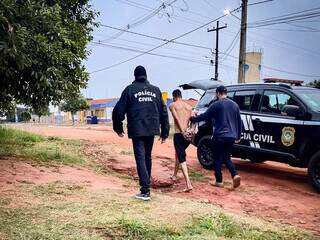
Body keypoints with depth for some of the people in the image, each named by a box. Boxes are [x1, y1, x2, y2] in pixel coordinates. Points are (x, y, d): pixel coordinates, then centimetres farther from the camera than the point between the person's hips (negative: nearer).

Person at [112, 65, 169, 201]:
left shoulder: (130, 89, 0)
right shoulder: (155, 90, 11)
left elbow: (119, 110, -2)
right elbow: (163, 112, 10)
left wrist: (118, 128, 11)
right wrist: (165, 132, 14)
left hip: (137, 130, -4)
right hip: (151, 130, 4)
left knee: (140, 158, -3)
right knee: (147, 157, 18)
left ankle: (145, 190, -9)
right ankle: (147, 184, 28)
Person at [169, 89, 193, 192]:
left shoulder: (173, 105, 1)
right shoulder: (188, 106, 16)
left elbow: (177, 119, -12)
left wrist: (182, 132, -17)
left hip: (179, 134, -6)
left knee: (182, 158, -5)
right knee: (179, 153, 27)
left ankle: (188, 184, -18)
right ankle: (174, 175, 41)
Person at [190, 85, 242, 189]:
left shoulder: (216, 105, -8)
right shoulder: (234, 105, 11)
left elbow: (205, 116, -5)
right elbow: (239, 122, 14)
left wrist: (193, 119, 10)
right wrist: (238, 136, 22)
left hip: (219, 136, -5)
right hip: (231, 137, 6)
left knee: (217, 159, 7)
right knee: (226, 158, 18)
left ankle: (219, 181, 11)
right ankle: (235, 175, -1)